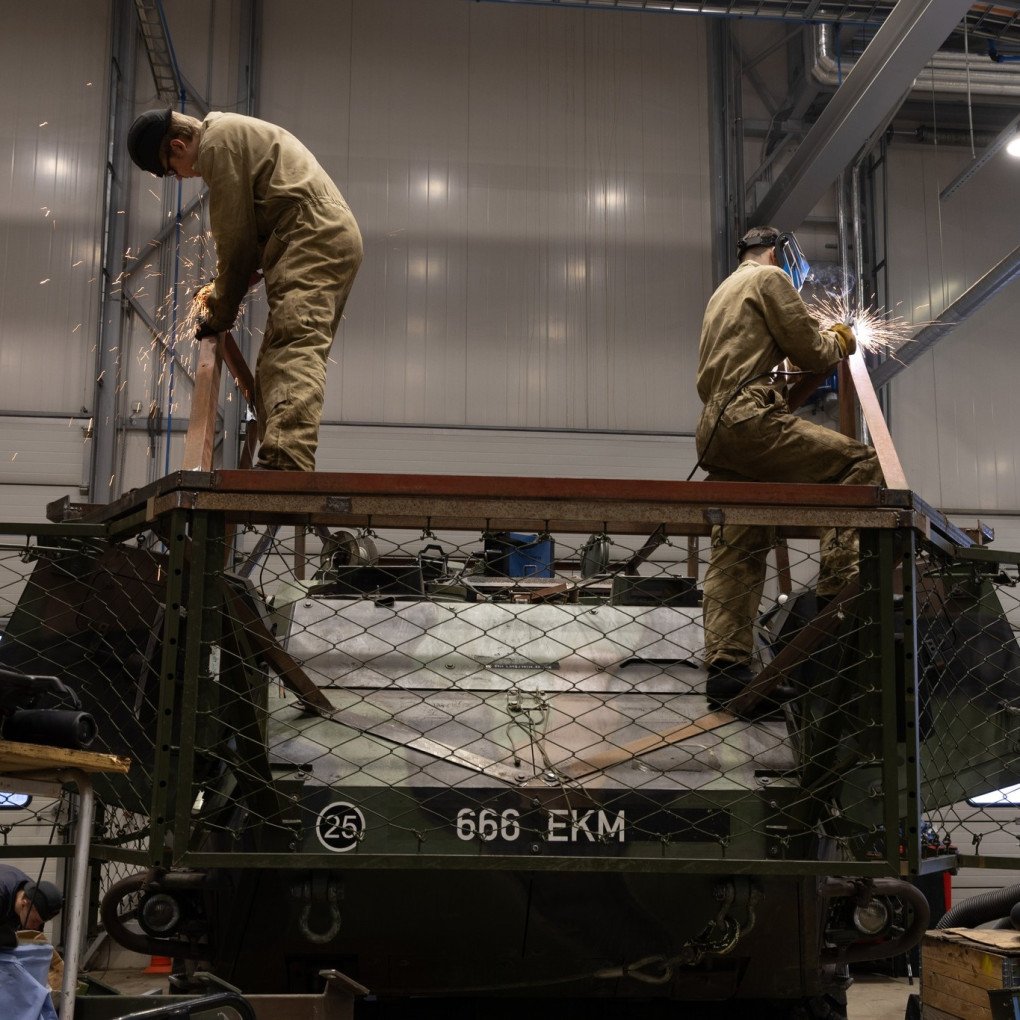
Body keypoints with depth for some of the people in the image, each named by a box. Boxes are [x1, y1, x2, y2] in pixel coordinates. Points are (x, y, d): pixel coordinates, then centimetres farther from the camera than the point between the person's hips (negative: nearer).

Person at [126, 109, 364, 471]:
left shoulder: (217, 141, -3)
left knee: (292, 350, -25)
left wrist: (222, 313, 3)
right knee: (275, 364, 7)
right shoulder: (234, 132, 29)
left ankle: (285, 463, -41)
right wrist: (224, 289, 23)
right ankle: (283, 468, 1)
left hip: (313, 236, -10)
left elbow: (235, 237, -6)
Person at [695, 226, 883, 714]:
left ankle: (727, 670, -4)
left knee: (736, 555, 2)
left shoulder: (723, 293, 32)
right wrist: (839, 341, 21)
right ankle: (838, 588, -18)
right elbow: (810, 351, -1)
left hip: (716, 427, 9)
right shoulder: (770, 278, 4)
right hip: (751, 419, -9)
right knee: (860, 462, -8)